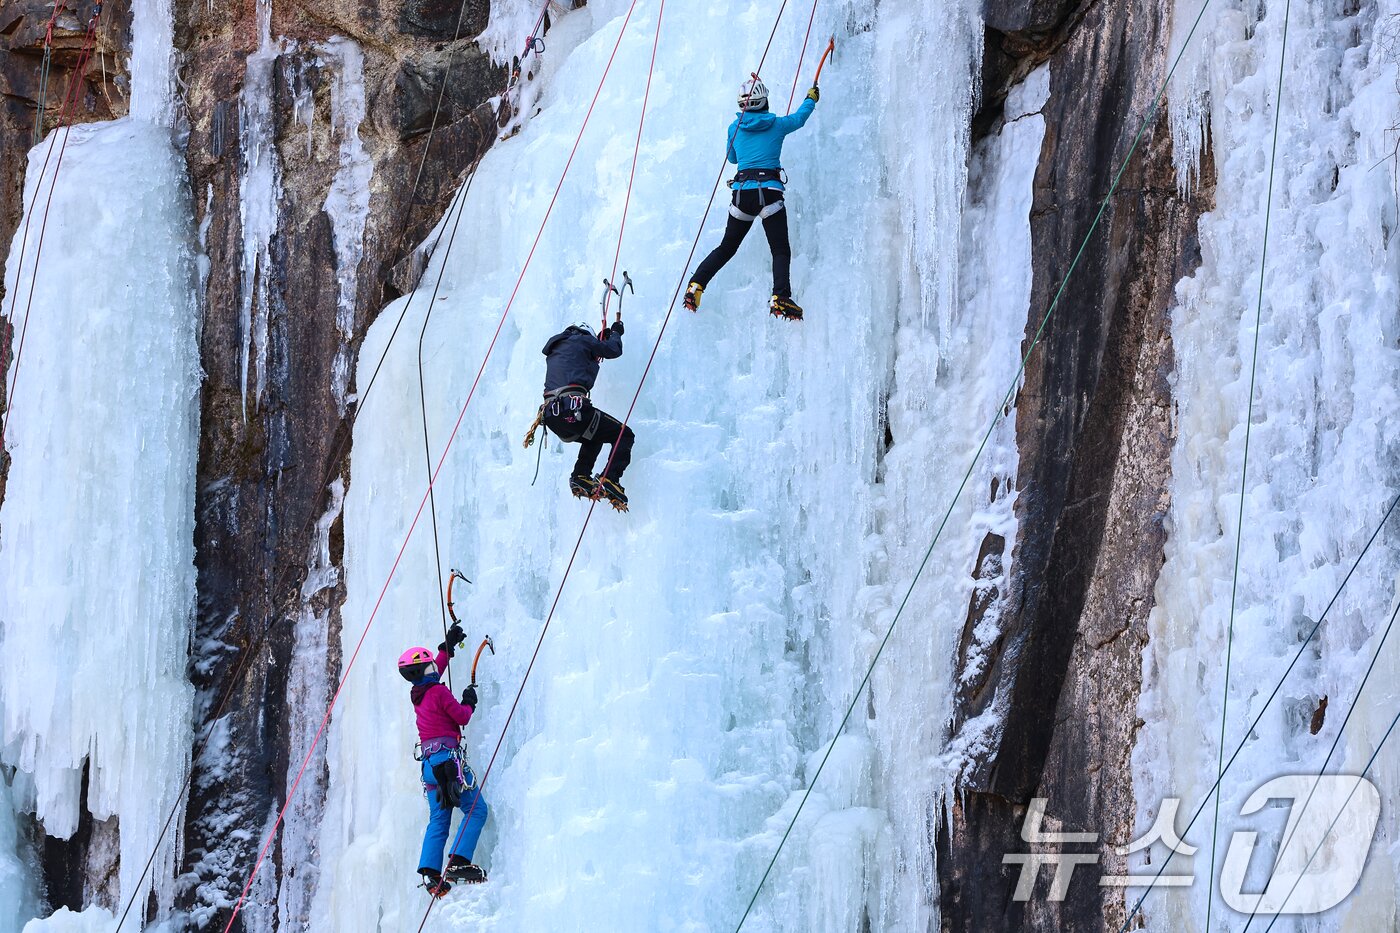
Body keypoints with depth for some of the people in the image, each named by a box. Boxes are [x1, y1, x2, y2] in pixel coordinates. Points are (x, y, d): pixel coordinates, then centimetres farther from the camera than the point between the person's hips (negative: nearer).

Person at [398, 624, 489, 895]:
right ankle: (459, 863, -20)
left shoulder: (417, 693, 15)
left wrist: (449, 644, 42)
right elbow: (463, 717, -5)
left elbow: (437, 667, 32)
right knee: (476, 810, -6)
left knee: (438, 820, 7)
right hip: (448, 758, -8)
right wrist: (469, 702, 14)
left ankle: (430, 872, -5)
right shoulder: (439, 692, -9)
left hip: (429, 763, 8)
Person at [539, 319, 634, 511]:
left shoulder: (554, 349, 30)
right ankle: (609, 480, -16)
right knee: (624, 435, 4)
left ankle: (580, 476, 14)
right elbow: (614, 350, 16)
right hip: (573, 409, -8)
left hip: (550, 415, 8)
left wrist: (600, 341, 49)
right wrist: (616, 333, 37)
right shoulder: (581, 340, 8)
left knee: (595, 436, 33)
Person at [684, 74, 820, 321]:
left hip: (742, 193, 3)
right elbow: (800, 117, 26)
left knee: (726, 248, 15)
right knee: (781, 250, -1)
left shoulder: (735, 128, 9)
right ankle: (781, 298, -21)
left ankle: (696, 285, 3)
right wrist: (811, 99, 46)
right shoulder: (776, 125, 5)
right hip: (769, 192, -3)